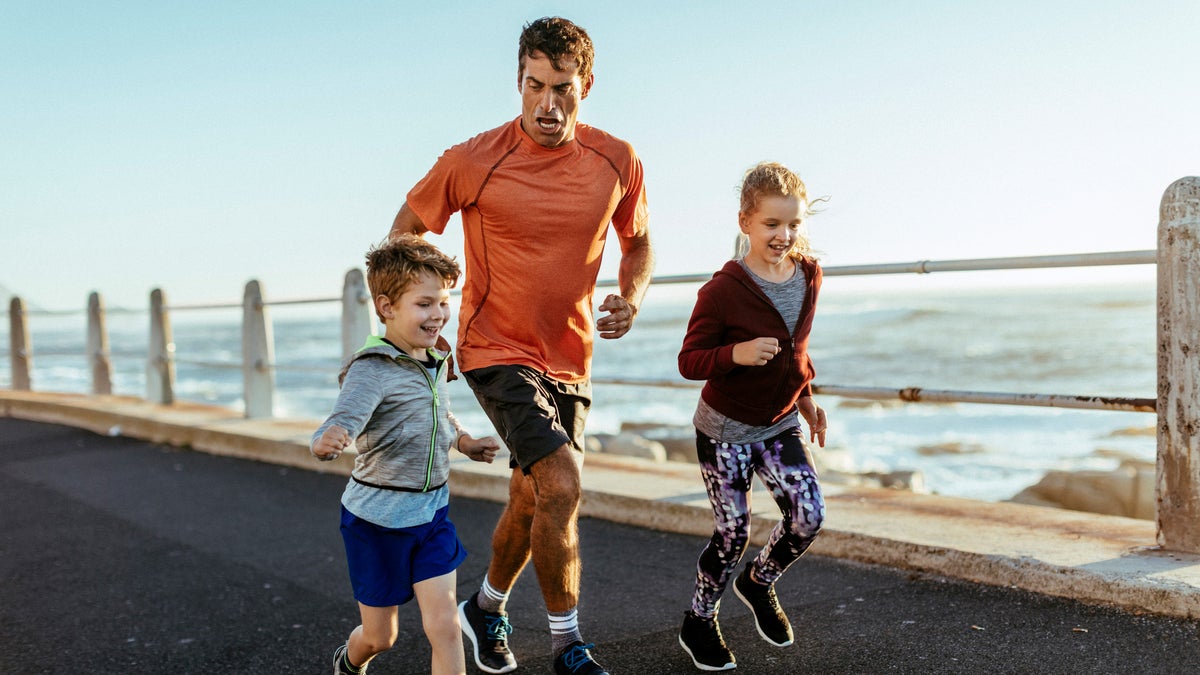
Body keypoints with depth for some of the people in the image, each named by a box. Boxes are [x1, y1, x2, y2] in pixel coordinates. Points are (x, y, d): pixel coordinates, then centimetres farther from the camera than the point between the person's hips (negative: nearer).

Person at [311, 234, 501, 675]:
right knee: (380, 636, 14)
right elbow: (342, 423, -35)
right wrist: (326, 442, -56)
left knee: (444, 626, -6)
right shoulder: (371, 370, -20)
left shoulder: (437, 360, 3)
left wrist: (462, 441, 9)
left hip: (431, 511, 5)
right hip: (378, 518, -5)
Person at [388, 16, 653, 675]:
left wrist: (631, 296, -9)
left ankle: (486, 607, 44)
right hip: (497, 350, -5)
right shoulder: (471, 162, -14)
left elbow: (637, 240, 12)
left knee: (532, 500, 17)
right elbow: (403, 233, 1)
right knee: (561, 485, -21)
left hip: (569, 358, 5)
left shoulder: (617, 162, -5)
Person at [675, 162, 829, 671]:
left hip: (780, 424, 5)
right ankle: (698, 622, 25)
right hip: (726, 428, -5)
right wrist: (736, 353, -34)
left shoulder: (808, 275, -2)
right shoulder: (723, 290, -21)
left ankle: (759, 582, 25)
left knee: (809, 516, -6)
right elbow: (689, 361, -17)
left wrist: (806, 399, 17)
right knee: (733, 532, 0)